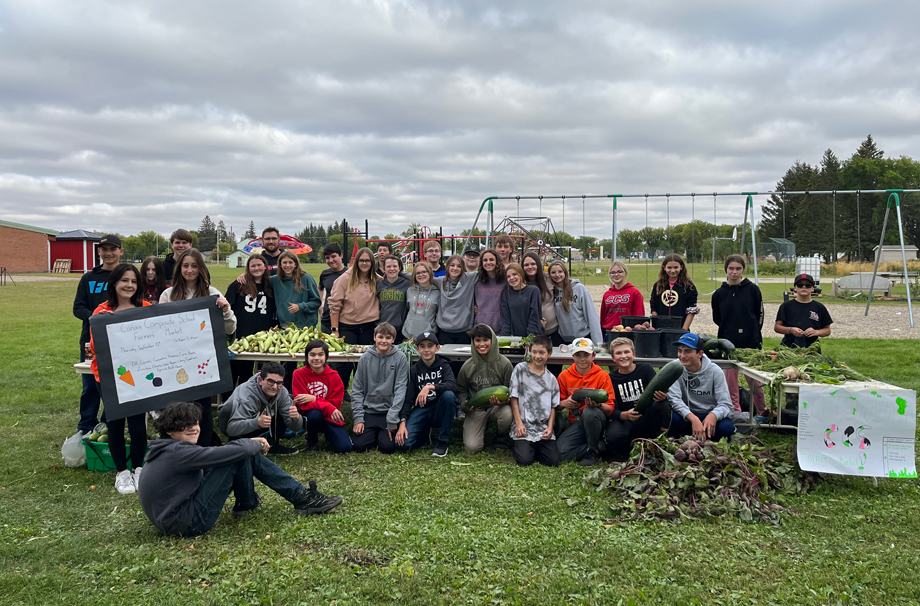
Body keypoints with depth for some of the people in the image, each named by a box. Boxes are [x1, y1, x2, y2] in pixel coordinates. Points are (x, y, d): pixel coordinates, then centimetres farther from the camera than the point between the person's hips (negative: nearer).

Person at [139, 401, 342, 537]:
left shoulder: (168, 450, 8)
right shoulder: (178, 453, -23)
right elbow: (233, 452, -27)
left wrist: (251, 444, 8)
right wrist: (255, 444, -5)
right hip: (188, 522, -10)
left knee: (245, 452, 3)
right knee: (239, 456, -17)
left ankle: (301, 496, 6)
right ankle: (247, 504, 10)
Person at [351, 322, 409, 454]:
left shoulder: (400, 358, -5)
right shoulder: (366, 358, 1)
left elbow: (400, 390, -8)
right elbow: (357, 389, 4)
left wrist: (392, 421, -14)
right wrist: (358, 418, -5)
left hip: (389, 412, -2)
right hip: (368, 411, 2)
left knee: (388, 447, -18)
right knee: (359, 445, -14)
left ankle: (384, 433, 16)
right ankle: (374, 433, 18)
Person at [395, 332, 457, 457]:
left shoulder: (443, 365, -2)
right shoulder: (414, 370, 2)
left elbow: (452, 385, -22)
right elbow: (408, 399, -2)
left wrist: (429, 387, -36)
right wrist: (402, 422, -17)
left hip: (440, 411, -1)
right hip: (421, 410, 1)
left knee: (449, 394, -34)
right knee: (403, 443, -22)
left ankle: (442, 441, -18)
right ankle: (425, 432, 15)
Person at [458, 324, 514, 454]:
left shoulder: (504, 363, -6)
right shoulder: (467, 366, -1)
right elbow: (461, 390, 11)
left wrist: (502, 401, -23)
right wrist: (466, 404, -9)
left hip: (498, 406, 0)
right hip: (475, 410, 0)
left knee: (507, 415, -38)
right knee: (472, 447, -18)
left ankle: (499, 436, -1)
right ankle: (482, 429, 20)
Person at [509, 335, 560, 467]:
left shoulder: (551, 379, 11)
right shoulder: (520, 369, 2)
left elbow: (553, 406, 11)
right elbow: (514, 398, -1)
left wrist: (550, 427, -4)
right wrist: (519, 423, -9)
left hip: (543, 428, 3)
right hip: (524, 426, -3)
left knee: (553, 461, -14)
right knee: (524, 461, -20)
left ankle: (534, 448, 17)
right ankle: (517, 444, 14)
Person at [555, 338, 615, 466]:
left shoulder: (602, 376, -4)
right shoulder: (564, 376, 4)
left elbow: (610, 409, -9)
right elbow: (557, 405, 9)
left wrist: (598, 404, -31)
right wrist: (564, 403, -15)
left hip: (597, 420, -2)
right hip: (576, 422, 3)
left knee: (589, 411, -38)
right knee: (562, 451, -24)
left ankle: (593, 452, -14)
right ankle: (601, 446, -2)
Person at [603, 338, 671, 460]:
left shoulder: (645, 369, 2)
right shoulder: (611, 378, 2)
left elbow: (658, 392, -10)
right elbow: (612, 410, -5)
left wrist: (662, 396, -37)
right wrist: (625, 415, -28)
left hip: (647, 420, 1)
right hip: (625, 421, -1)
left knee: (662, 405, -30)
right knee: (613, 436, -35)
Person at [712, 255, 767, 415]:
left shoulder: (752, 289, -1)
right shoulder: (719, 293, 3)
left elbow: (759, 315, 4)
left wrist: (753, 333, 2)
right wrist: (730, 329, 6)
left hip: (751, 342, -2)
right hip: (728, 343, 2)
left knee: (755, 380, 4)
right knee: (730, 381, 5)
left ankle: (763, 412, 19)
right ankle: (735, 413, 16)